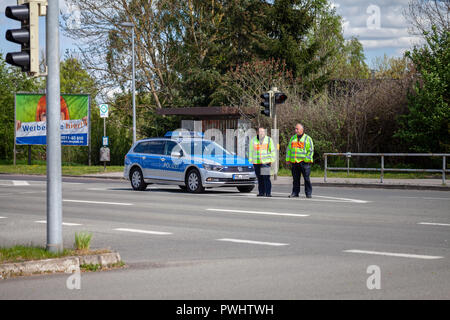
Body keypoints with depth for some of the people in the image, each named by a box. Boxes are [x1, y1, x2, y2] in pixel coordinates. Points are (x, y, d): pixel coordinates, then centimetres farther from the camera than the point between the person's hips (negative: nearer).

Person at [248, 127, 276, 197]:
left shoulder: (269, 140, 7)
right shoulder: (253, 140, 12)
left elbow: (272, 150, 8)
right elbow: (251, 150, 16)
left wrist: (272, 159, 0)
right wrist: (251, 159, 10)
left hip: (266, 162, -3)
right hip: (256, 162, 3)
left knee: (266, 178, -11)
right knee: (259, 178, 3)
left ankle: (268, 193, -11)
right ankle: (261, 192, 10)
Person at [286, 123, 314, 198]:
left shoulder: (307, 138, 3)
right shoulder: (293, 138, 17)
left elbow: (311, 150, -2)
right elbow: (289, 149, 19)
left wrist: (308, 159, -12)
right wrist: (288, 159, 10)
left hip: (304, 161, -4)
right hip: (294, 162, 4)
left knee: (306, 178, -3)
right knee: (295, 178, 6)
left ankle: (308, 193, 1)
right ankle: (295, 193, 12)